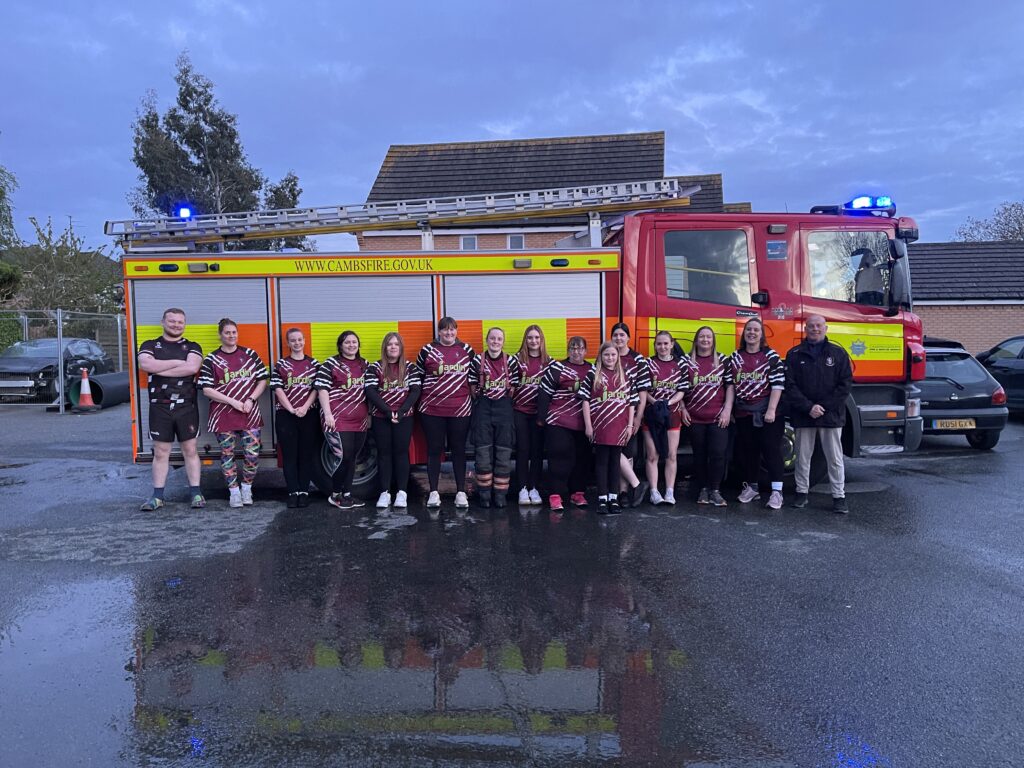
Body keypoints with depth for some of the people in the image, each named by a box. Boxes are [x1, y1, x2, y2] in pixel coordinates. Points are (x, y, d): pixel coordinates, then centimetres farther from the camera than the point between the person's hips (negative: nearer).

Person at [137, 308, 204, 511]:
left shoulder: (192, 347, 6)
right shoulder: (149, 346, 9)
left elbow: (192, 367, -15)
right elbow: (145, 365, -13)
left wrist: (160, 369, -13)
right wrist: (177, 362, -11)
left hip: (186, 407, -1)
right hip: (159, 408, 1)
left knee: (190, 450, 4)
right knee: (160, 452, 6)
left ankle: (196, 494, 10)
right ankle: (157, 496, 12)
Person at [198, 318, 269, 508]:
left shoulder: (250, 354, 7)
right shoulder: (211, 359, 0)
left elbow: (262, 380, 8)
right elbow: (207, 390, -5)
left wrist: (251, 400, -6)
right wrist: (233, 401, -12)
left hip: (250, 414, 1)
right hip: (223, 416, -1)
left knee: (252, 454, -2)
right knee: (227, 454, 4)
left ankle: (246, 488, 19)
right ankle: (234, 492, 18)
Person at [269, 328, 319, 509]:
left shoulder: (313, 364, 8)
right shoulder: (281, 365, 6)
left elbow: (316, 388, 3)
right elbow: (278, 389, -2)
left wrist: (304, 408, -11)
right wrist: (291, 409, -13)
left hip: (308, 415, 1)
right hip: (285, 415, -1)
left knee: (306, 453, 3)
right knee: (289, 454, 0)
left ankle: (304, 491, 9)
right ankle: (293, 492, 5)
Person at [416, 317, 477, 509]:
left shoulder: (467, 350, 7)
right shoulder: (427, 350, 3)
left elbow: (473, 378, 12)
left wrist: (476, 400, 6)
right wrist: (419, 401, 6)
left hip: (460, 409, 1)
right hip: (432, 409, -1)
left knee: (458, 449, 7)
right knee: (434, 449, 5)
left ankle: (461, 492, 13)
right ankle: (434, 492, 12)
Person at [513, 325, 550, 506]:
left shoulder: (548, 361, 5)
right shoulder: (518, 359, 1)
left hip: (539, 411, 1)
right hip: (520, 410, -1)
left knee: (537, 450, 4)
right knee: (522, 450, 1)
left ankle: (534, 488, 12)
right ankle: (523, 489, 8)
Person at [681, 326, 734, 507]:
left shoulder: (723, 360, 6)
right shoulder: (687, 361, 6)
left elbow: (730, 386, 4)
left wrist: (727, 410, -5)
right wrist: (683, 409, 0)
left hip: (718, 417, -1)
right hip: (694, 417, 1)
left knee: (717, 453, -5)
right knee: (699, 454, 7)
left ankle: (715, 490, 6)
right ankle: (703, 489, 17)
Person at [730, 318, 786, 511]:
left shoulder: (771, 356, -2)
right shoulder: (735, 357, 10)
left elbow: (778, 384, -9)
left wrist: (771, 410, -16)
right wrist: (730, 410, 8)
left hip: (766, 412, -4)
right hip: (743, 413, 4)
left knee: (771, 449, -4)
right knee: (747, 450, 9)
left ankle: (777, 491, -3)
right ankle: (751, 487, 22)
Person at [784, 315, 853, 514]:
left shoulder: (838, 353, 5)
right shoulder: (794, 355, 5)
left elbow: (845, 384, 0)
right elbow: (790, 385, -2)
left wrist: (824, 407, -9)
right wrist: (808, 407, -13)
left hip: (831, 415, -1)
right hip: (803, 416, 1)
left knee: (835, 458, 2)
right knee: (803, 457, 8)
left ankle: (839, 496, 8)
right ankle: (802, 492, 19)